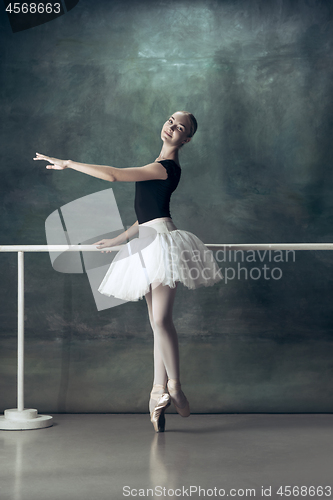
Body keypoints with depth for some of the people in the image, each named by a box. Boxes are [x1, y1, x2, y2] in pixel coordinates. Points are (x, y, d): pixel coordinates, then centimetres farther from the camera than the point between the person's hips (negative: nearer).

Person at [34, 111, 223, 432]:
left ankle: (173, 385, -5)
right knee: (158, 324, 5)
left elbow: (113, 175, -14)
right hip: (147, 246, 10)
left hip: (161, 240, -10)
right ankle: (160, 393, 5)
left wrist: (68, 163, -7)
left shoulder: (166, 167, -8)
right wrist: (118, 240, 32)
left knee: (161, 319, -15)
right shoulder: (160, 168, 23)